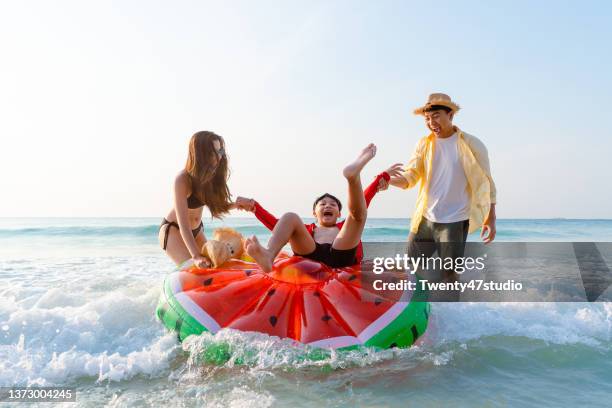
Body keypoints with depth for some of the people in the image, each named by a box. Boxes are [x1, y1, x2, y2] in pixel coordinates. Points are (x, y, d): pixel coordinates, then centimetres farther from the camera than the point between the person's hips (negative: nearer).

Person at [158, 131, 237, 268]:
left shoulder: (214, 174, -13)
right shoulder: (182, 180, -31)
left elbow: (218, 205, -7)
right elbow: (183, 224, -37)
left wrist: (237, 204, -28)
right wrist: (196, 256, -47)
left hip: (196, 230, 6)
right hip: (173, 230, -6)